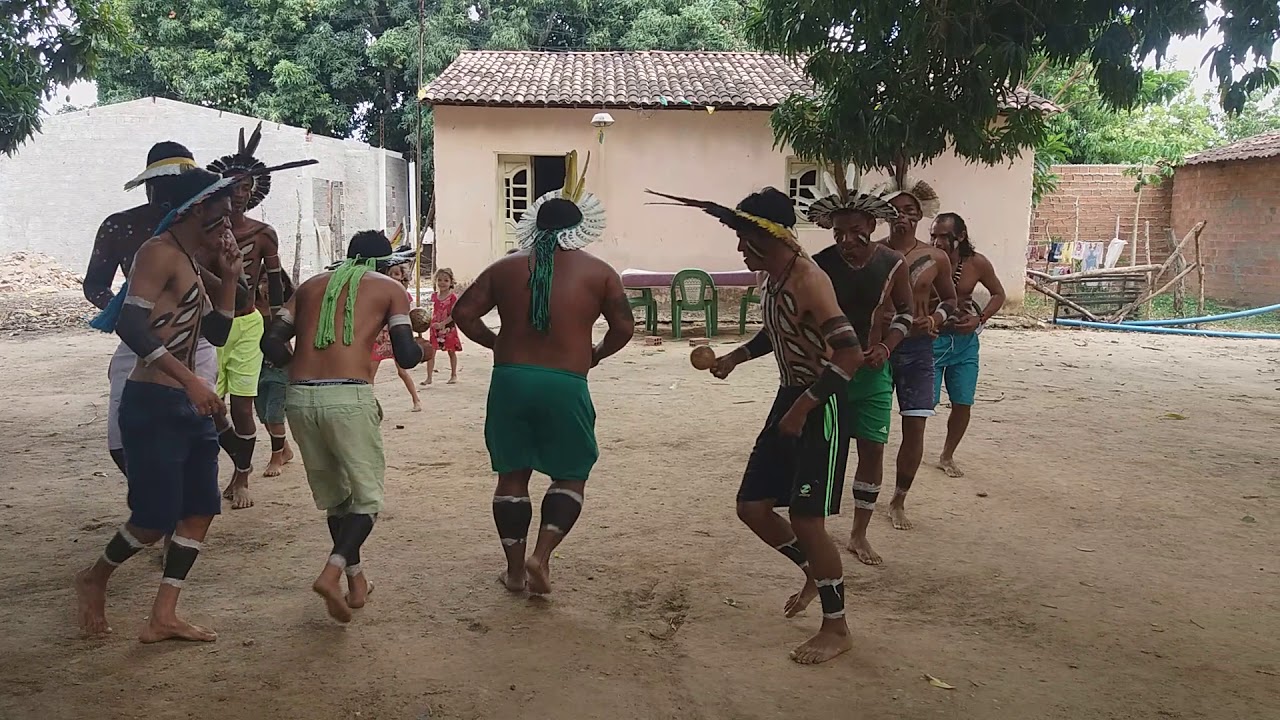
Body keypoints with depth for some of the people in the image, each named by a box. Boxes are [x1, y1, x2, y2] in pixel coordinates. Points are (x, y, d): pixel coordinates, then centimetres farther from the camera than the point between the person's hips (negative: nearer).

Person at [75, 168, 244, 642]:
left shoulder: (189, 263, 17)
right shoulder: (160, 252, -11)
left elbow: (218, 334, 20)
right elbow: (130, 324, -24)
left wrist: (229, 277, 9)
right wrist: (190, 379, -29)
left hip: (187, 405, 9)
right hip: (152, 404, -9)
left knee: (200, 510, 8)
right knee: (156, 519, -4)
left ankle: (163, 618, 15)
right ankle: (94, 580, 25)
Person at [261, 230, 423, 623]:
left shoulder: (311, 285, 22)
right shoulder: (390, 288, 11)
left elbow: (272, 342, 12)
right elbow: (406, 356, 1)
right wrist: (419, 349, 22)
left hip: (299, 398, 5)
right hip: (349, 398, -4)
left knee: (333, 495, 19)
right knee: (367, 498, 7)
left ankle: (356, 581, 30)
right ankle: (332, 573, -15)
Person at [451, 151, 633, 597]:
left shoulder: (506, 268, 9)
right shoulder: (597, 272, 2)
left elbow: (463, 313, 7)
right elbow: (624, 327, -1)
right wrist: (596, 356, 16)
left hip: (510, 379, 3)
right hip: (565, 385, -2)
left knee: (512, 474, 15)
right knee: (571, 475, 13)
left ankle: (514, 569, 19)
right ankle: (542, 555, -4)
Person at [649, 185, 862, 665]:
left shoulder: (808, 281, -22)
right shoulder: (772, 276, 6)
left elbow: (850, 356, -28)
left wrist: (803, 408, -25)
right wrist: (734, 358, 14)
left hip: (821, 409, -9)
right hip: (789, 400, 9)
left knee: (806, 519, -7)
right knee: (752, 507, 10)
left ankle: (836, 629, 11)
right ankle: (813, 573, 34)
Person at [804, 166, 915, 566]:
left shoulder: (892, 264, -7)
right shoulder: (820, 265, -13)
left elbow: (905, 312, 6)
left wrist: (886, 346, -11)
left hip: (872, 371, 2)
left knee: (873, 450, 4)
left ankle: (859, 534, 19)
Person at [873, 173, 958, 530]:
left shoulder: (936, 258, 1)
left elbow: (950, 300, 12)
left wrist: (934, 319, -8)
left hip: (917, 347, 1)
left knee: (914, 427, 1)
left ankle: (898, 501, 18)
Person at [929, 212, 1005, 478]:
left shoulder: (977, 263, -7)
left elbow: (998, 294, 9)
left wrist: (980, 319, -7)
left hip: (964, 341, 3)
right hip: (930, 338, -3)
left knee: (963, 404, 7)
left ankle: (947, 456, 27)